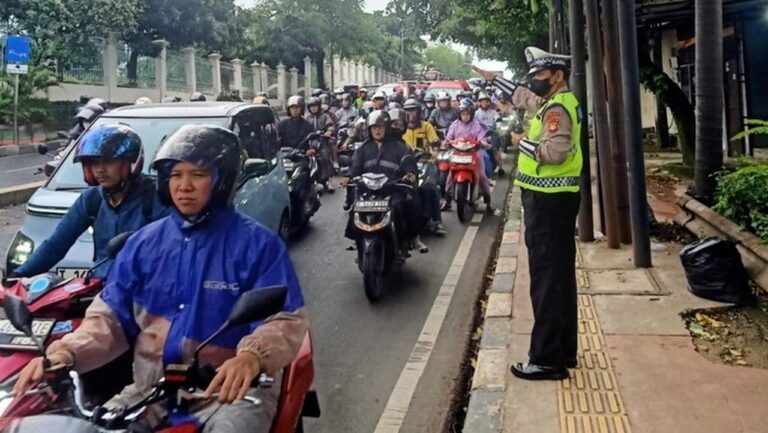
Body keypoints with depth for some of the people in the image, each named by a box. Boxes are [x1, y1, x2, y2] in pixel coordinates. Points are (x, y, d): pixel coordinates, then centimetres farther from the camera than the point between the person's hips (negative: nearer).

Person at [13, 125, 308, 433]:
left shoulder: (258, 243, -6)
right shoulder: (144, 242, 10)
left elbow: (286, 321, -13)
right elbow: (112, 315, 10)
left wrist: (251, 357, -36)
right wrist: (65, 351, -11)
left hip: (233, 388, -4)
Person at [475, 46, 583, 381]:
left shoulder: (557, 108, -16)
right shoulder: (558, 101, 15)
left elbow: (555, 152, -29)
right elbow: (525, 97, 33)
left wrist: (523, 142, -13)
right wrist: (493, 79, 37)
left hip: (548, 200, -11)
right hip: (556, 199, 11)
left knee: (546, 279, -8)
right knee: (561, 275, 13)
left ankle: (548, 360, -4)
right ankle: (565, 350, 23)